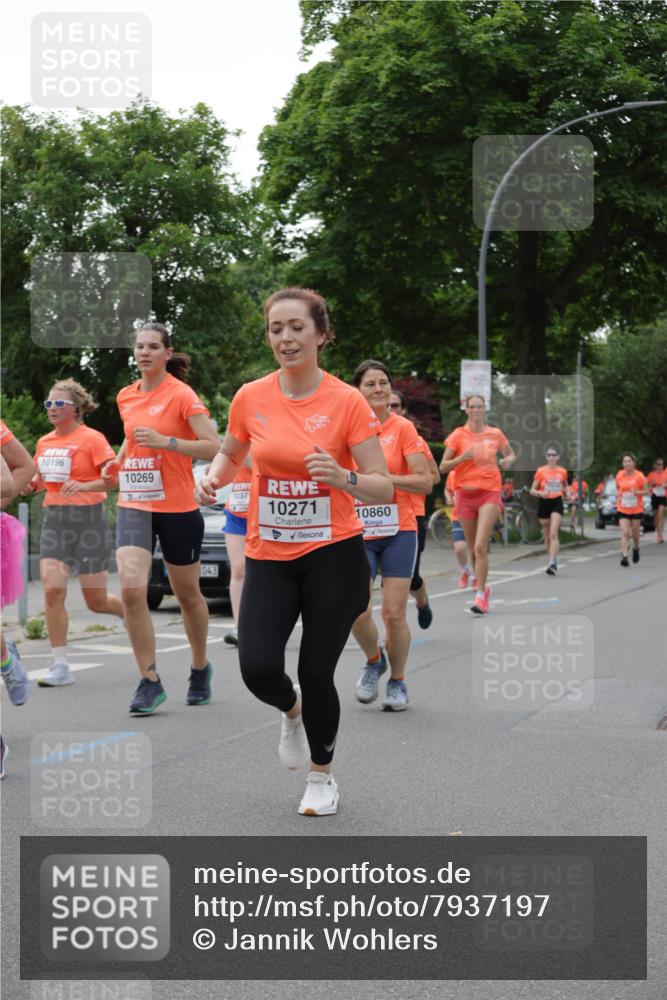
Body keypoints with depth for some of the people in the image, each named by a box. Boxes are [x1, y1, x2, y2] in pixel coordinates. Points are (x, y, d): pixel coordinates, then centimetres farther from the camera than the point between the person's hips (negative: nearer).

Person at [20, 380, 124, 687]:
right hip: (54, 520, 5)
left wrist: (84, 485, -29)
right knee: (52, 590, -11)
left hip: (88, 520, -5)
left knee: (96, 601, 1)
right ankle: (61, 666, -5)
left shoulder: (91, 438, -7)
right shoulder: (44, 442, 11)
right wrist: (30, 484, 2)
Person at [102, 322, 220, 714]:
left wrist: (166, 441, -24)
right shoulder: (126, 397, 8)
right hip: (134, 505, 4)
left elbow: (214, 447, -15)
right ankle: (150, 681, -6)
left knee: (188, 594, 11)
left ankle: (200, 667, 35)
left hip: (177, 508, -4)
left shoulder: (182, 395, -9)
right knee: (131, 589, -15)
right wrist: (118, 461, 8)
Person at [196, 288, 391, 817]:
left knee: (316, 673, 1)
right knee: (258, 669, -13)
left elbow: (383, 488, -9)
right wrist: (213, 478, -4)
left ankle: (323, 778, 28)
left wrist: (344, 478, -29)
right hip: (268, 556, 2)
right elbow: (230, 455, 18)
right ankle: (293, 710, 26)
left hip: (333, 555, -2)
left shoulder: (347, 402, -10)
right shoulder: (251, 398, -1)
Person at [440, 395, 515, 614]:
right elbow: (443, 467, 1)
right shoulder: (458, 435, 2)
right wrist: (462, 458, -15)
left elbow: (511, 454, 22)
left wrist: (508, 461, -1)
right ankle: (482, 586, 31)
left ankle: (480, 596, -14)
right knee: (472, 548, 9)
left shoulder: (495, 434, 5)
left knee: (481, 546, -16)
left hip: (489, 492, -2)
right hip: (465, 493, 2)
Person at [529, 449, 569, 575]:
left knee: (553, 534, -16)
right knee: (547, 535, 8)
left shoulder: (563, 472, 6)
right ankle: (553, 560, 26)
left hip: (557, 503, -1)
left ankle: (552, 563, -23)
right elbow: (532, 490, 2)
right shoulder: (541, 471, 0)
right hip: (544, 503, 1)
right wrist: (540, 493, -18)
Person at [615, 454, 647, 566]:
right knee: (625, 533, -12)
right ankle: (624, 556, -15)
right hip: (623, 509, 1)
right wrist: (618, 495, -4)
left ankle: (636, 548, 41)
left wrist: (637, 492, -21)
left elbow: (646, 491, -2)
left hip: (637, 509, -1)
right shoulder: (619, 475, -1)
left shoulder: (639, 476, -9)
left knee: (635, 533, 11)